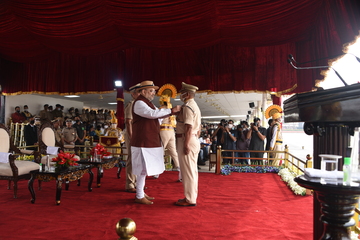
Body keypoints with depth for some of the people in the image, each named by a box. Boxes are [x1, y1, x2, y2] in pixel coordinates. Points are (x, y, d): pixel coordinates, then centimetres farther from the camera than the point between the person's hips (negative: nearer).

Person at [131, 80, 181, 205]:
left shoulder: (148, 103, 19)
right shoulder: (139, 103, -14)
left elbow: (159, 113, 16)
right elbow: (153, 114, -26)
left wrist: (173, 111, 2)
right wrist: (171, 110, -22)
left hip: (149, 142, 10)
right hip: (143, 142, -10)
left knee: (144, 169, 16)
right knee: (143, 169, -3)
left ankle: (141, 193, 27)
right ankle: (139, 197, 9)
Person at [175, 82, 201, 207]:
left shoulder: (187, 106, -14)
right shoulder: (195, 106, 19)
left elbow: (188, 127, -23)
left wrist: (186, 144, -24)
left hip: (187, 140, -10)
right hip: (194, 140, 10)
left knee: (187, 171, -4)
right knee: (192, 170, 14)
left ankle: (190, 199, 4)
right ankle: (192, 196, 24)